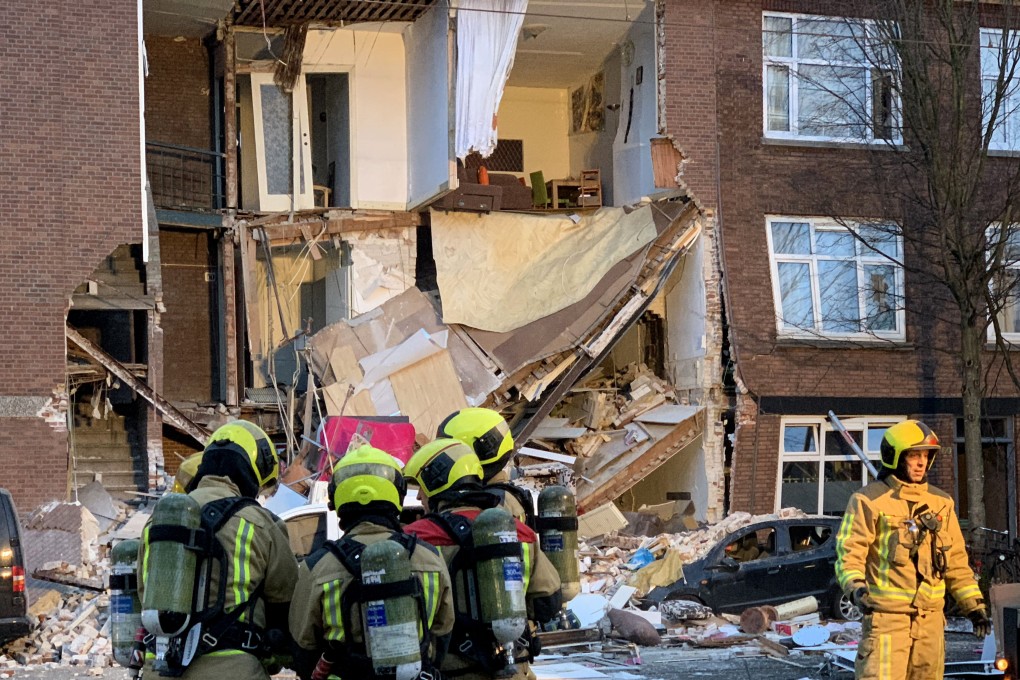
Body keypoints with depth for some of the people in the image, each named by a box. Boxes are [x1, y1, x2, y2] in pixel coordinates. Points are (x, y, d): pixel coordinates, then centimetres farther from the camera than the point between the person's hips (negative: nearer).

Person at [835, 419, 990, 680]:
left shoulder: (940, 502, 13)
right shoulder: (870, 500, -5)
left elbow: (956, 560, 17)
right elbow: (849, 552, -10)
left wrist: (974, 604, 12)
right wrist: (856, 586, -28)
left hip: (931, 617, 6)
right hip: (887, 615, -6)